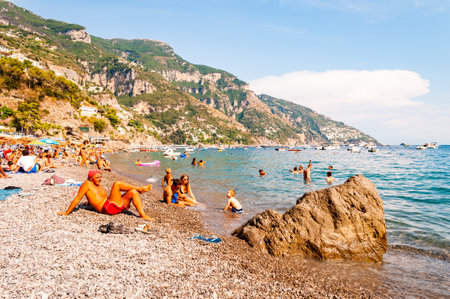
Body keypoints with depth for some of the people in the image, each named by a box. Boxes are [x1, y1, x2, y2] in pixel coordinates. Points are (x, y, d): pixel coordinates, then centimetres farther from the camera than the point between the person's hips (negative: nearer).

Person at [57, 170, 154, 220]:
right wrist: (66, 213, -4)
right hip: (108, 208, -9)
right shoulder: (87, 184, 3)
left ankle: (143, 215, -19)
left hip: (117, 206, 9)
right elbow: (77, 199, -1)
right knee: (117, 183, -19)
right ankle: (139, 189, -5)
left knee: (133, 192, -8)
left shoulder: (99, 186, 26)